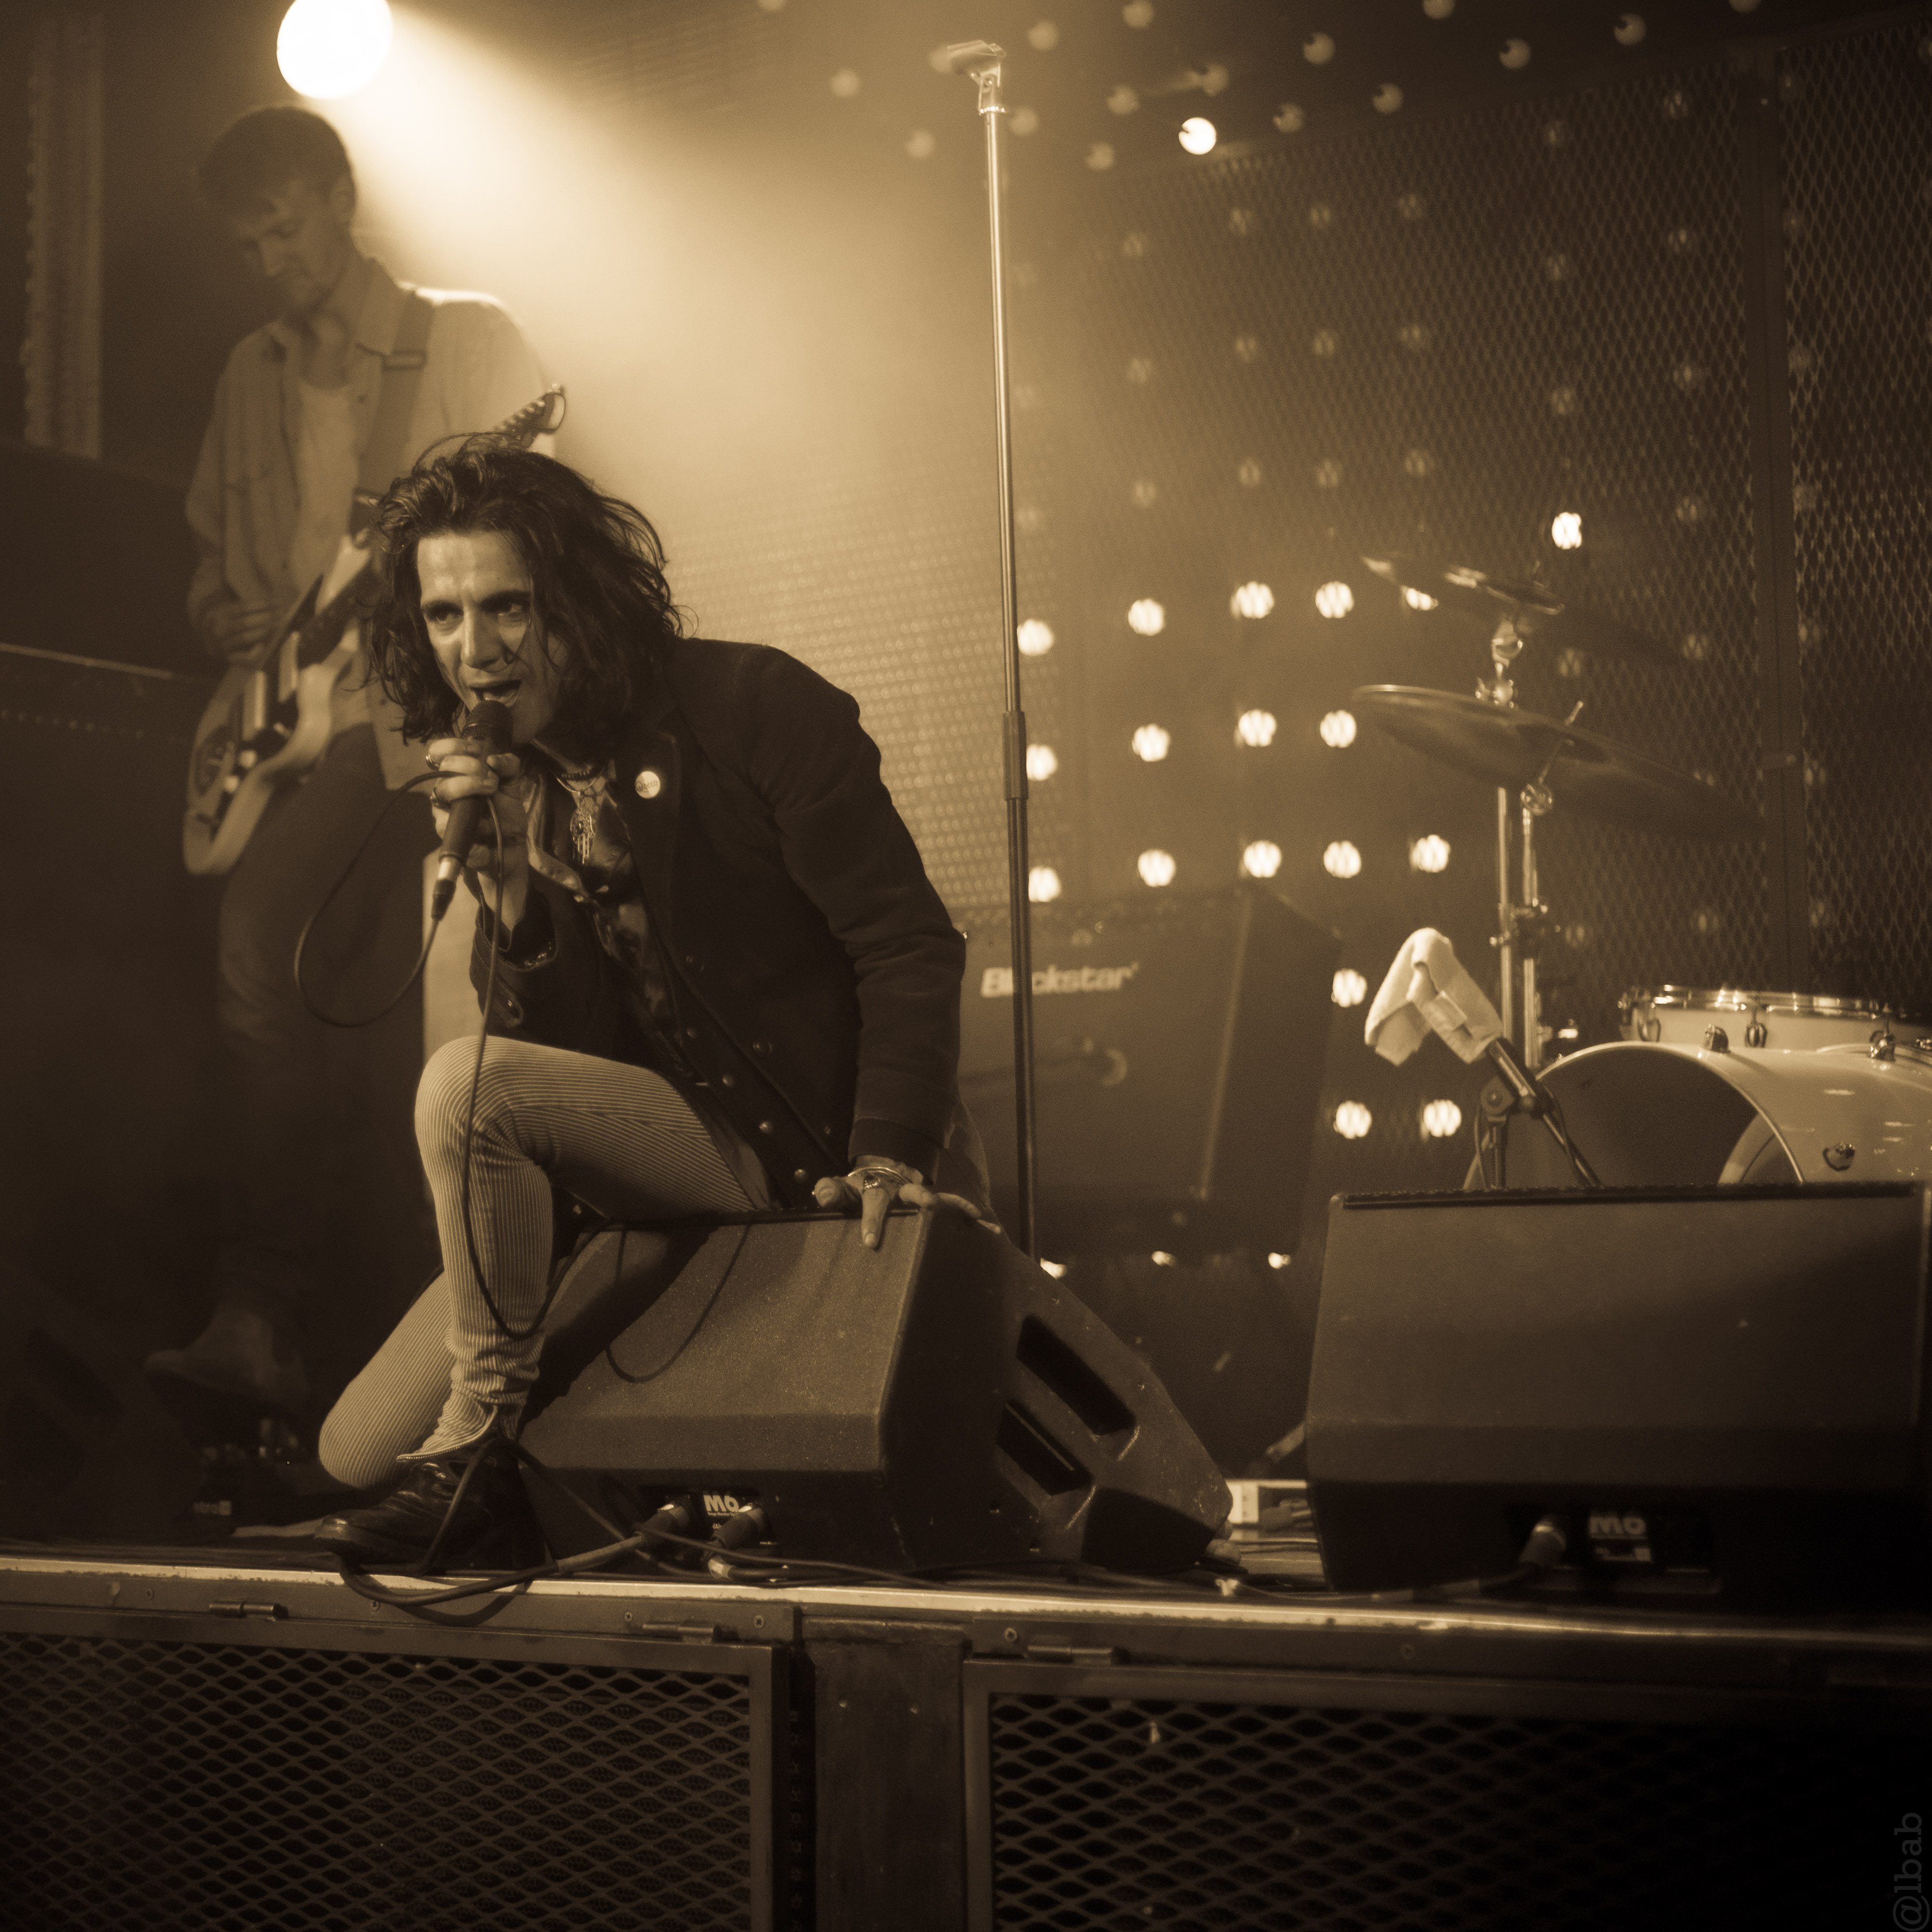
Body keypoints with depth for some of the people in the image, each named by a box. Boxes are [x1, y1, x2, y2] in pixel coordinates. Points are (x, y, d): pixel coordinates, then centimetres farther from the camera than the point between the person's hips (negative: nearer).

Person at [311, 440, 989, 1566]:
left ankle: (479, 1451, -14)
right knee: (359, 1454, 1)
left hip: (806, 1164, -6)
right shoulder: (504, 782, 6)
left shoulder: (753, 708, -11)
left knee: (464, 1088, -29)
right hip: (652, 1184, 7)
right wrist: (506, 871, -15)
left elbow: (911, 946, -14)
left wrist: (889, 1158, -24)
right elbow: (548, 1047, 0)